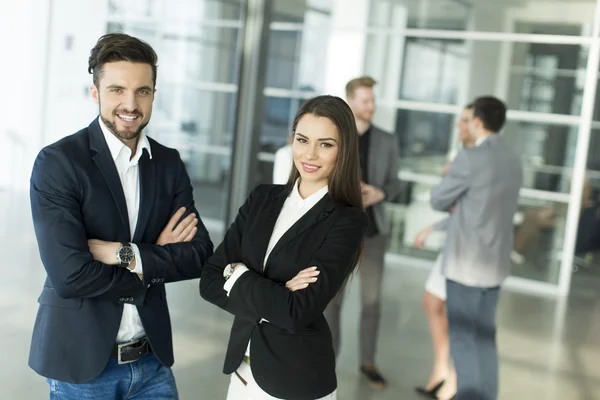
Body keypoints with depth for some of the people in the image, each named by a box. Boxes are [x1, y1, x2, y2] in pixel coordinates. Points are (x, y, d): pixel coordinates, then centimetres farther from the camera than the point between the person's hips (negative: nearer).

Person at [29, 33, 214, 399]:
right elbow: (70, 275, -22)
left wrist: (128, 256, -18)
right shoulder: (57, 162, -13)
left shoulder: (169, 163, 2)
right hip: (82, 361, -4)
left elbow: (200, 255, -4)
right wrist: (160, 261, -11)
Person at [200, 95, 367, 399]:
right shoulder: (262, 198, 0)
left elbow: (298, 312, -23)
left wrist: (237, 275, -10)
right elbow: (209, 281, -4)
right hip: (242, 365, 5)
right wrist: (274, 297, -18)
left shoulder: (348, 221, -15)